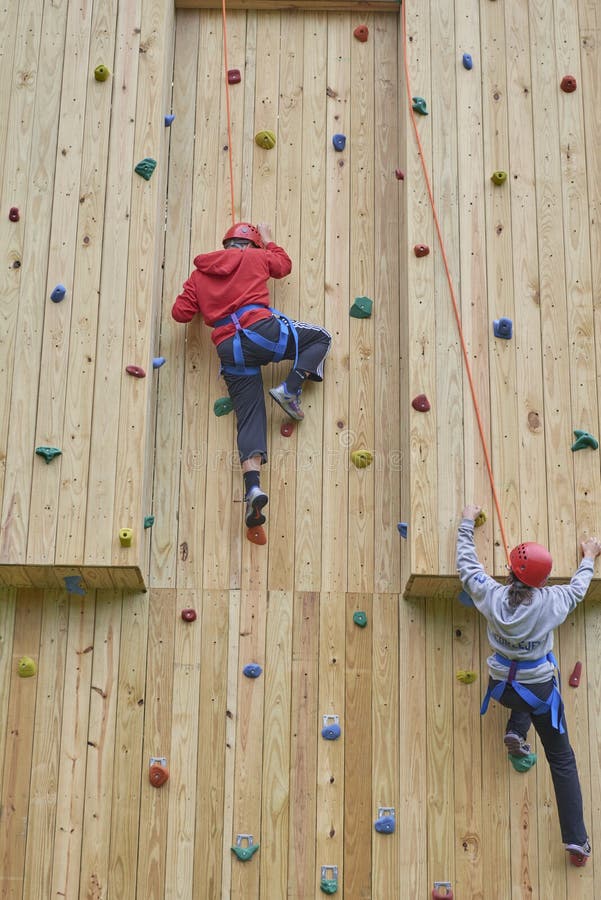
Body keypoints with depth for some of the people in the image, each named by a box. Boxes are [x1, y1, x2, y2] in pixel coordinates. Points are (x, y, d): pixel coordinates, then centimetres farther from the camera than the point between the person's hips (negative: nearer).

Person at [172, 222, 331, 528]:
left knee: (249, 418, 2)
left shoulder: (199, 274, 20)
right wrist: (268, 240, 48)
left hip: (230, 350, 3)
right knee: (320, 337, 20)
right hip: (262, 329, -3)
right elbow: (283, 265, 33)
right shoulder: (254, 257, 14)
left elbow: (180, 313, 12)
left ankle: (252, 488, -16)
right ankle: (290, 389, -1)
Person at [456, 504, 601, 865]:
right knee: (562, 760, 11)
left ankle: (516, 730, 18)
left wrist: (467, 523, 13)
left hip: (502, 686, 2)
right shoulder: (552, 601, -17)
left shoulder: (492, 596, -16)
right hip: (540, 690, -2)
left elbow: (467, 564, 1)